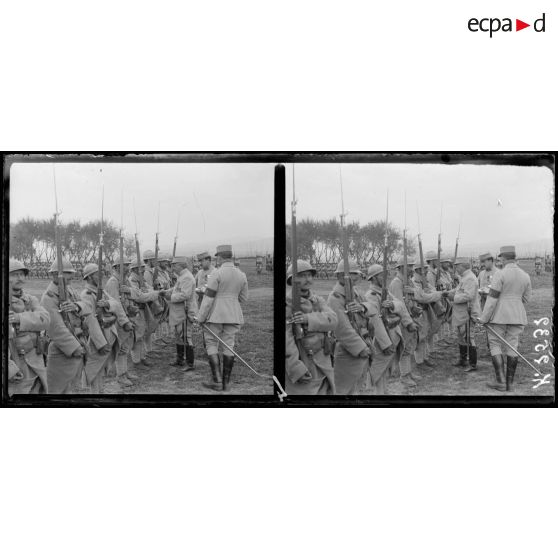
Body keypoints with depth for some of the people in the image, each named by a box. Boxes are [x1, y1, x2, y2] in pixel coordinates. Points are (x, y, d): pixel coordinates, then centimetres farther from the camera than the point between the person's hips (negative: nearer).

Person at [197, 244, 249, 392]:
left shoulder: (216, 274, -12)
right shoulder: (241, 275, 5)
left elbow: (208, 298, -13)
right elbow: (243, 298, 12)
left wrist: (201, 317, -6)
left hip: (216, 315, -5)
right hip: (234, 315, 5)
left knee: (211, 344, 6)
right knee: (229, 346, 8)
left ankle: (216, 380, -2)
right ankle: (226, 382, 10)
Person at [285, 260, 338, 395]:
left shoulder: (317, 300, 10)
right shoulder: (287, 302, -10)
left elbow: (332, 320, -7)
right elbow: (285, 338, -18)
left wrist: (309, 319, -24)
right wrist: (296, 368, -24)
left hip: (323, 366, 6)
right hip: (299, 364, -6)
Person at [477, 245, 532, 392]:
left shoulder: (500, 274, -13)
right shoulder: (525, 276, 4)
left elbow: (492, 298, -15)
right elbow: (526, 299, 13)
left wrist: (484, 318, -9)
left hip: (499, 315, -5)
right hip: (518, 316, 5)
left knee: (495, 345, 4)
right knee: (512, 348, 8)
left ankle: (500, 381, -3)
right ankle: (510, 383, 9)